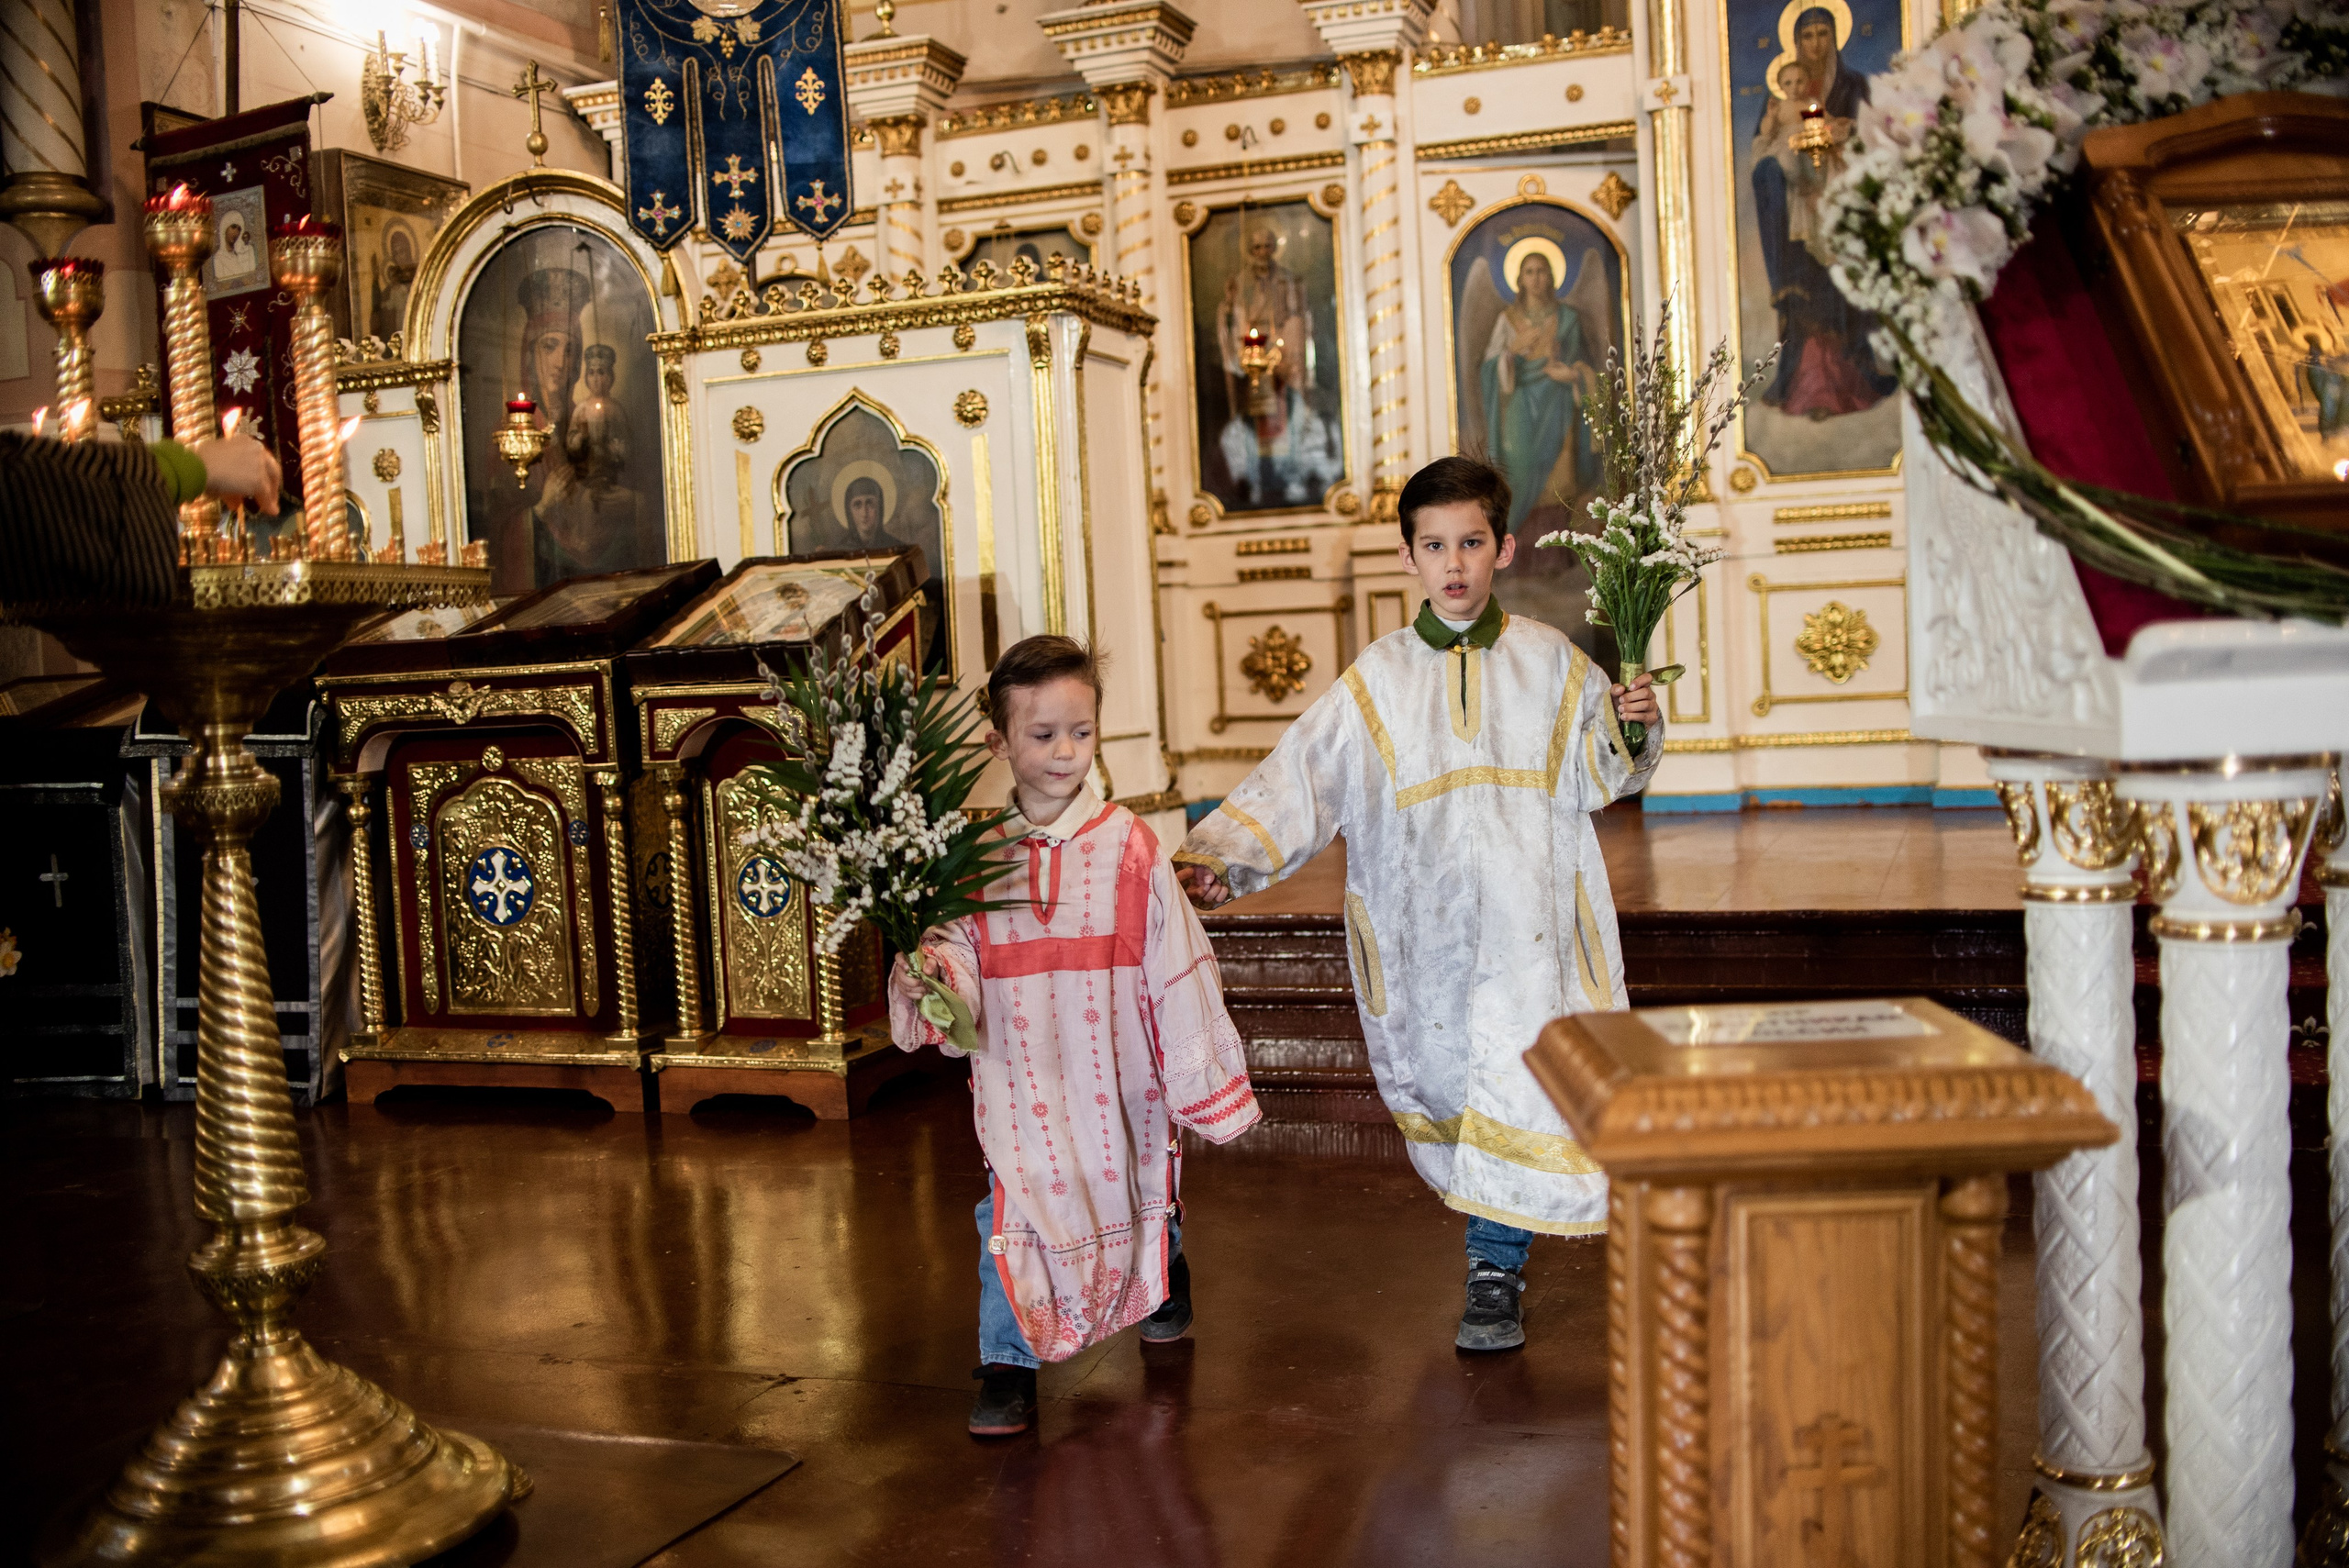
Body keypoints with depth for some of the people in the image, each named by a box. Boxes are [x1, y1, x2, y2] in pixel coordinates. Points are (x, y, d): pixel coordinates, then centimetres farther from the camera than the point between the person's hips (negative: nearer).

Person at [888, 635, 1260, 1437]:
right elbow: (957, 955, 1)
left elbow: (1176, 966, -4)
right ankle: (1007, 1364, 14)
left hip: (1117, 1076, 0)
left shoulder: (1129, 846, -8)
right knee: (1011, 1214, -4)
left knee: (1140, 1191, 19)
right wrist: (928, 975, -23)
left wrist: (1201, 1079, -2)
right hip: (1018, 1079, 0)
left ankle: (1163, 1278, 52)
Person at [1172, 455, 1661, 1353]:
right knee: (1451, 1087, 5)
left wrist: (1630, 731, -12)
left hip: (1530, 919, -1)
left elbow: (1595, 781, 10)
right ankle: (1500, 1255, 22)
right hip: (1423, 925, 2)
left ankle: (1496, 1271, 4)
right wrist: (1215, 861, -9)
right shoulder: (1378, 680, 7)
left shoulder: (1552, 663, 7)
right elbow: (1296, 782, 2)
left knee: (1514, 1082, -10)